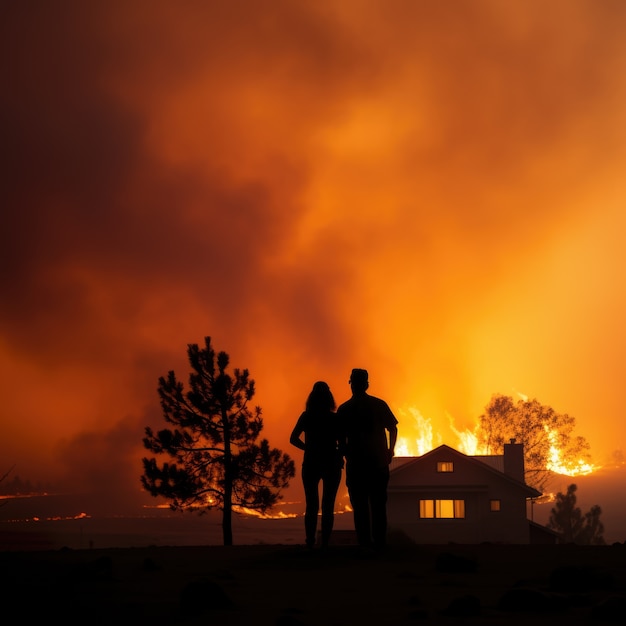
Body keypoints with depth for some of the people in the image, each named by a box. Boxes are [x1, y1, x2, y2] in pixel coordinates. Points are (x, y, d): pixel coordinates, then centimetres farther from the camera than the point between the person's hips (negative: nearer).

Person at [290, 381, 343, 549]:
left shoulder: (306, 417, 0)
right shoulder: (335, 419, -3)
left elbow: (294, 439, -6)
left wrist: (309, 448, 5)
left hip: (311, 464, 1)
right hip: (331, 464, -1)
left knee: (311, 505, 8)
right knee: (328, 506, 3)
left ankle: (310, 543, 1)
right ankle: (325, 543, -3)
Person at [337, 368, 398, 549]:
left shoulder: (344, 409, -1)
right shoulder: (379, 405, 1)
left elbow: (341, 439, 1)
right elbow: (393, 429, 2)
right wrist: (390, 451, 7)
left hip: (356, 464, -1)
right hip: (379, 461, 1)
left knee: (360, 505, 2)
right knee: (378, 504, 8)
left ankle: (365, 542, -2)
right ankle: (380, 542, 5)